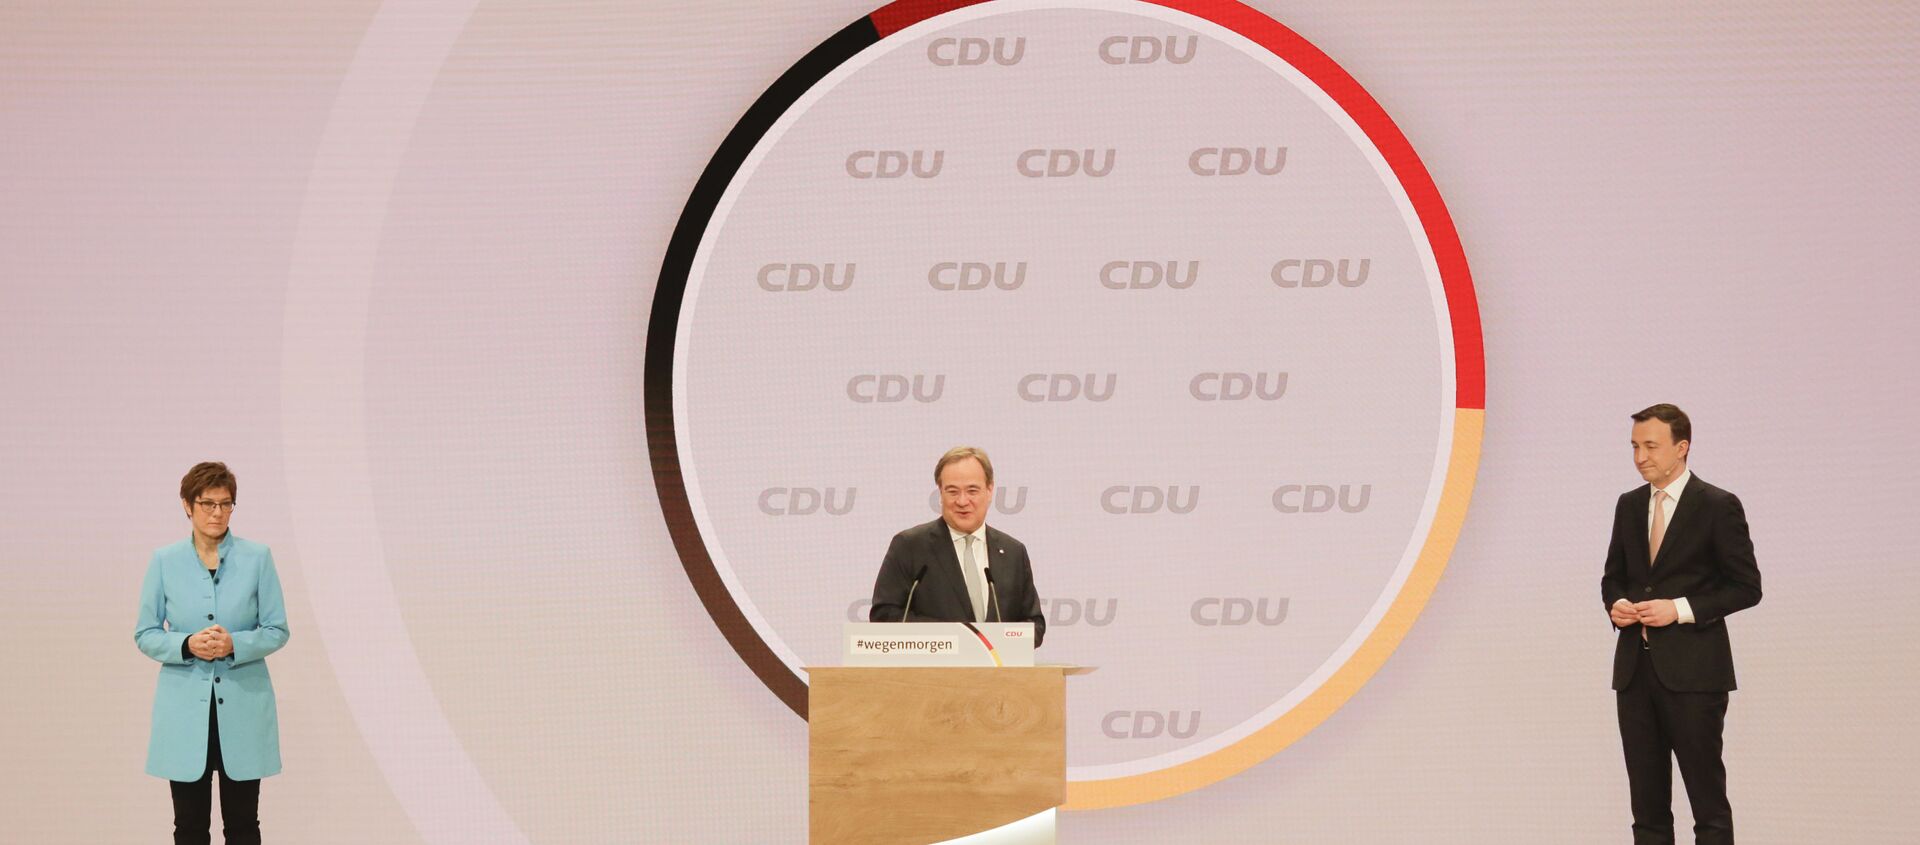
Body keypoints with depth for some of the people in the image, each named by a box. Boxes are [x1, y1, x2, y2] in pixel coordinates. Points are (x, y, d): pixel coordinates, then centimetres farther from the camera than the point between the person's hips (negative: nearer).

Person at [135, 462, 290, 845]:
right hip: (186, 705, 0)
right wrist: (187, 645, -17)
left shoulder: (257, 558, -1)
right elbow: (146, 634, 3)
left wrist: (235, 644, -19)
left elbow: (277, 630, 0)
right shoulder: (164, 561, 1)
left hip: (243, 705, 0)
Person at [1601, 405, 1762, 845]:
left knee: (1708, 798, -2)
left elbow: (1746, 587, -6)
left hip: (1692, 671, -6)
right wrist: (1616, 603, -2)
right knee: (1647, 797, 8)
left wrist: (1681, 609, -16)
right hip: (1635, 668, 6)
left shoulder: (1718, 506, -6)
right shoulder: (1629, 505, 12)